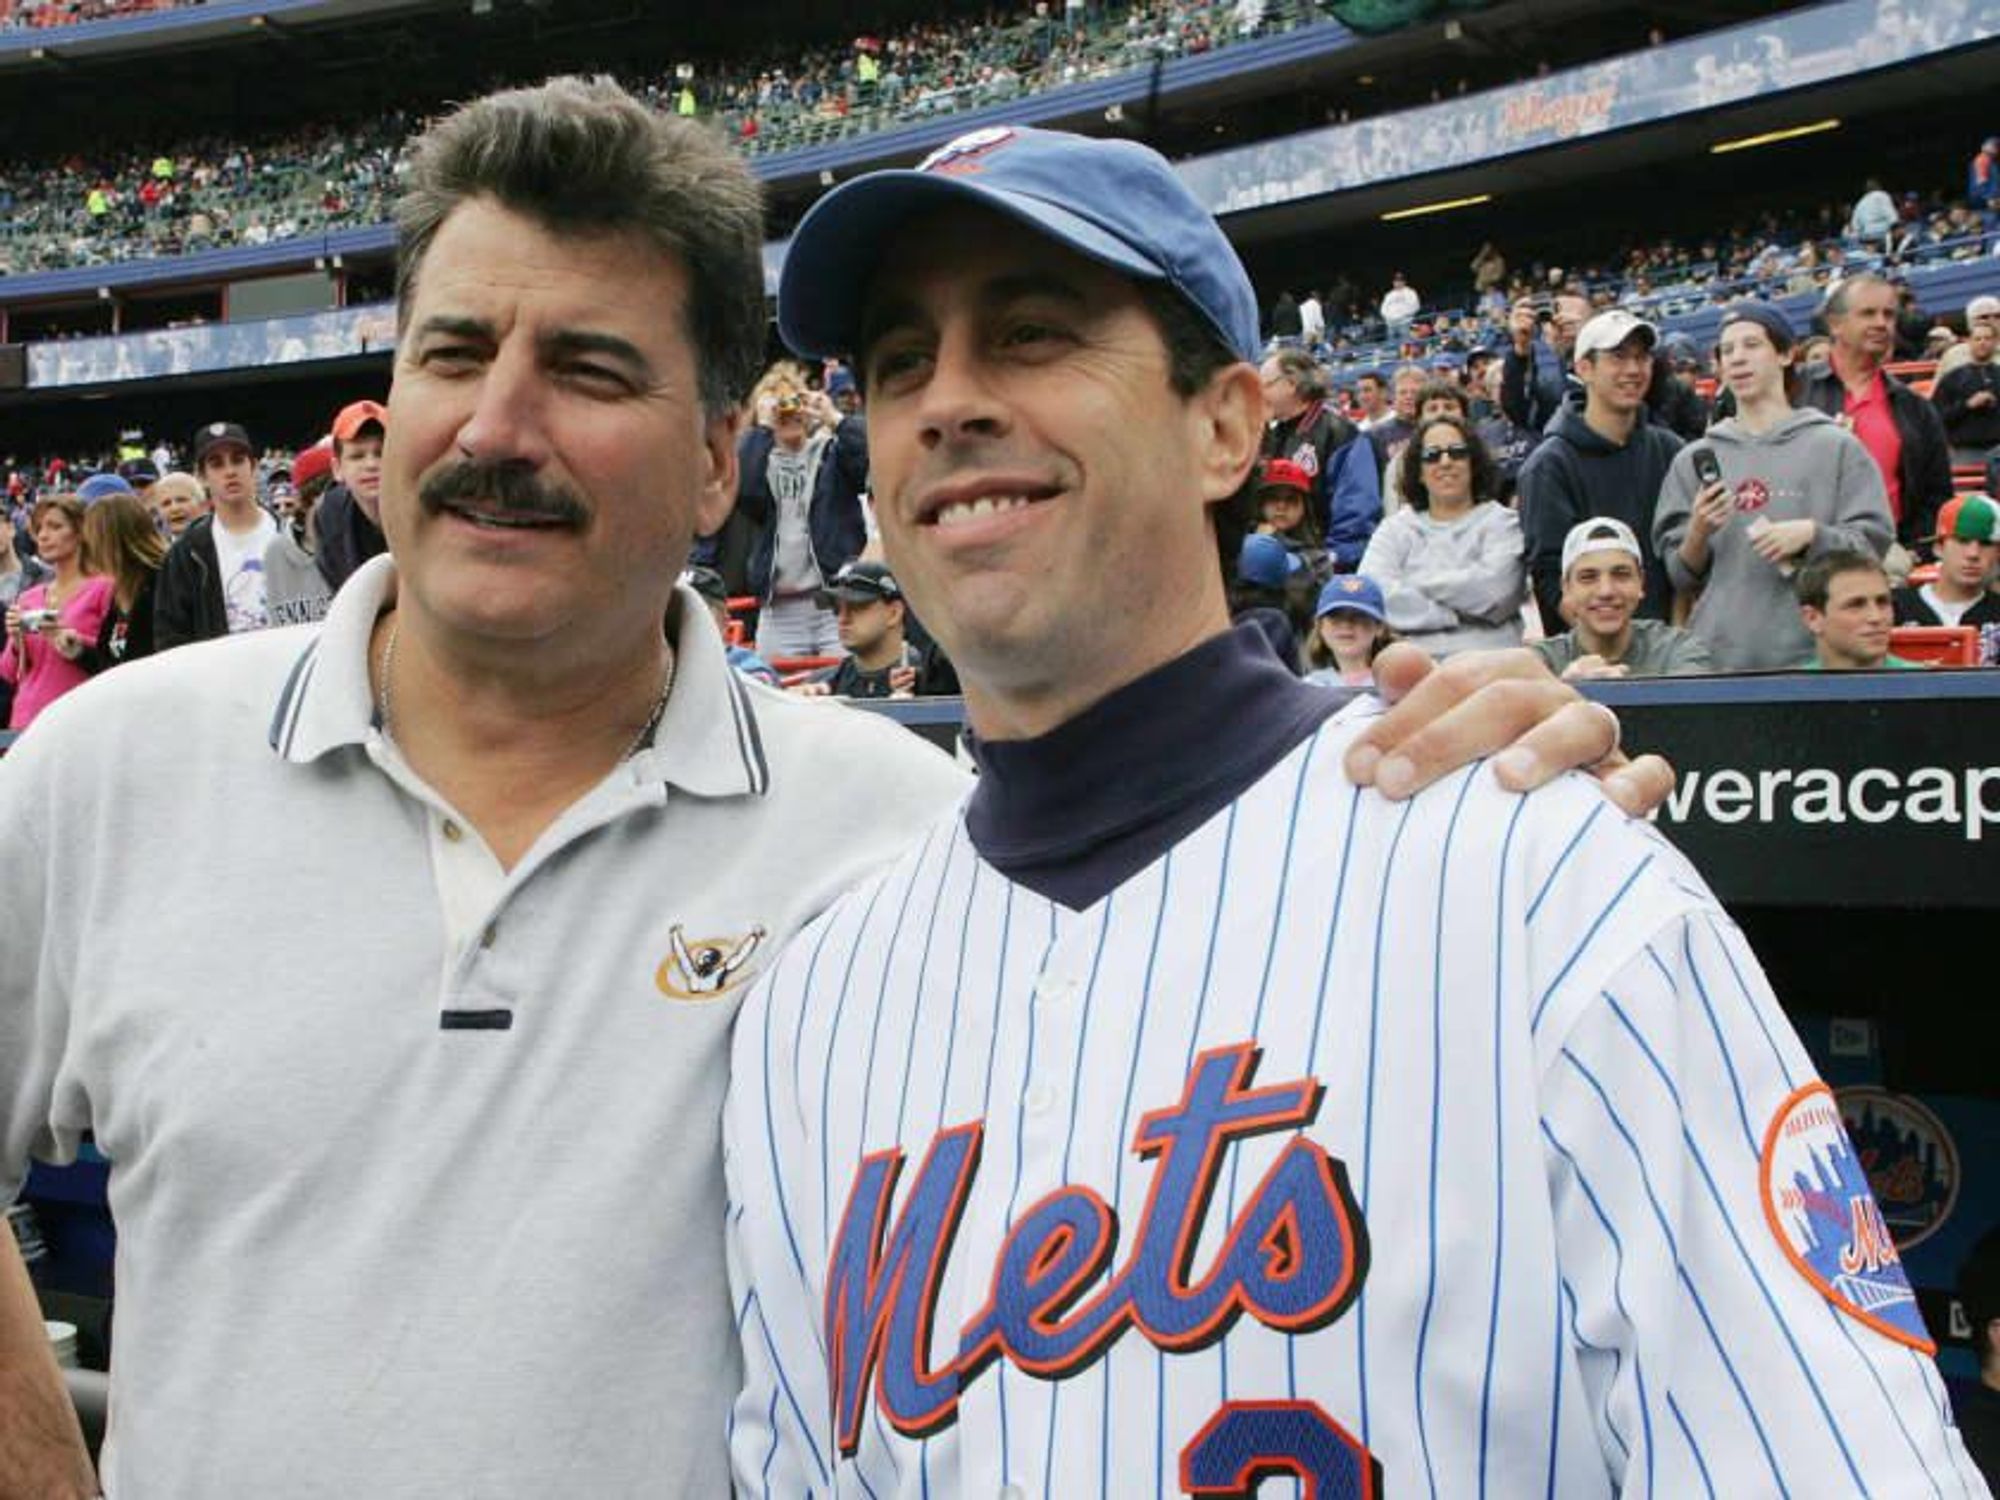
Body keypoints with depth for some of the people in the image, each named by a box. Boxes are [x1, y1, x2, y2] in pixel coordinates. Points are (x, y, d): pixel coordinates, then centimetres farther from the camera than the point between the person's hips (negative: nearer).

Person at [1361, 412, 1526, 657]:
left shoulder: (1502, 523, 12)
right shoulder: (1396, 528, 18)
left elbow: (1492, 589, -7)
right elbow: (1371, 593, -1)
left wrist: (1419, 584, 3)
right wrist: (1457, 616, -6)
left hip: (1486, 657, -1)